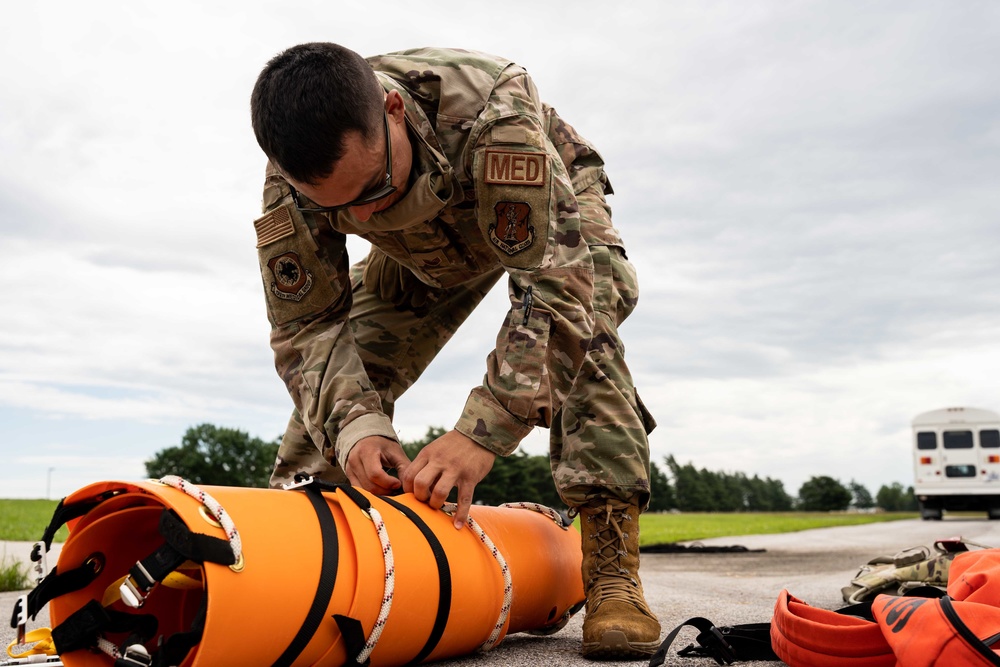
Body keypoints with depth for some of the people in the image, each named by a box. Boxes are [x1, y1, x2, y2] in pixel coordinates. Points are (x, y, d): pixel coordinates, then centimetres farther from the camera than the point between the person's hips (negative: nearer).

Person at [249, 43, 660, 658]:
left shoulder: (494, 107, -46)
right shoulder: (296, 177, -32)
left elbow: (553, 279, -49)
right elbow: (306, 325, -26)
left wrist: (484, 431, -56)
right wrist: (353, 423, -45)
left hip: (549, 209, -3)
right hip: (428, 249, 4)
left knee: (581, 327, -33)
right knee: (345, 366, -14)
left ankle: (613, 567, -29)